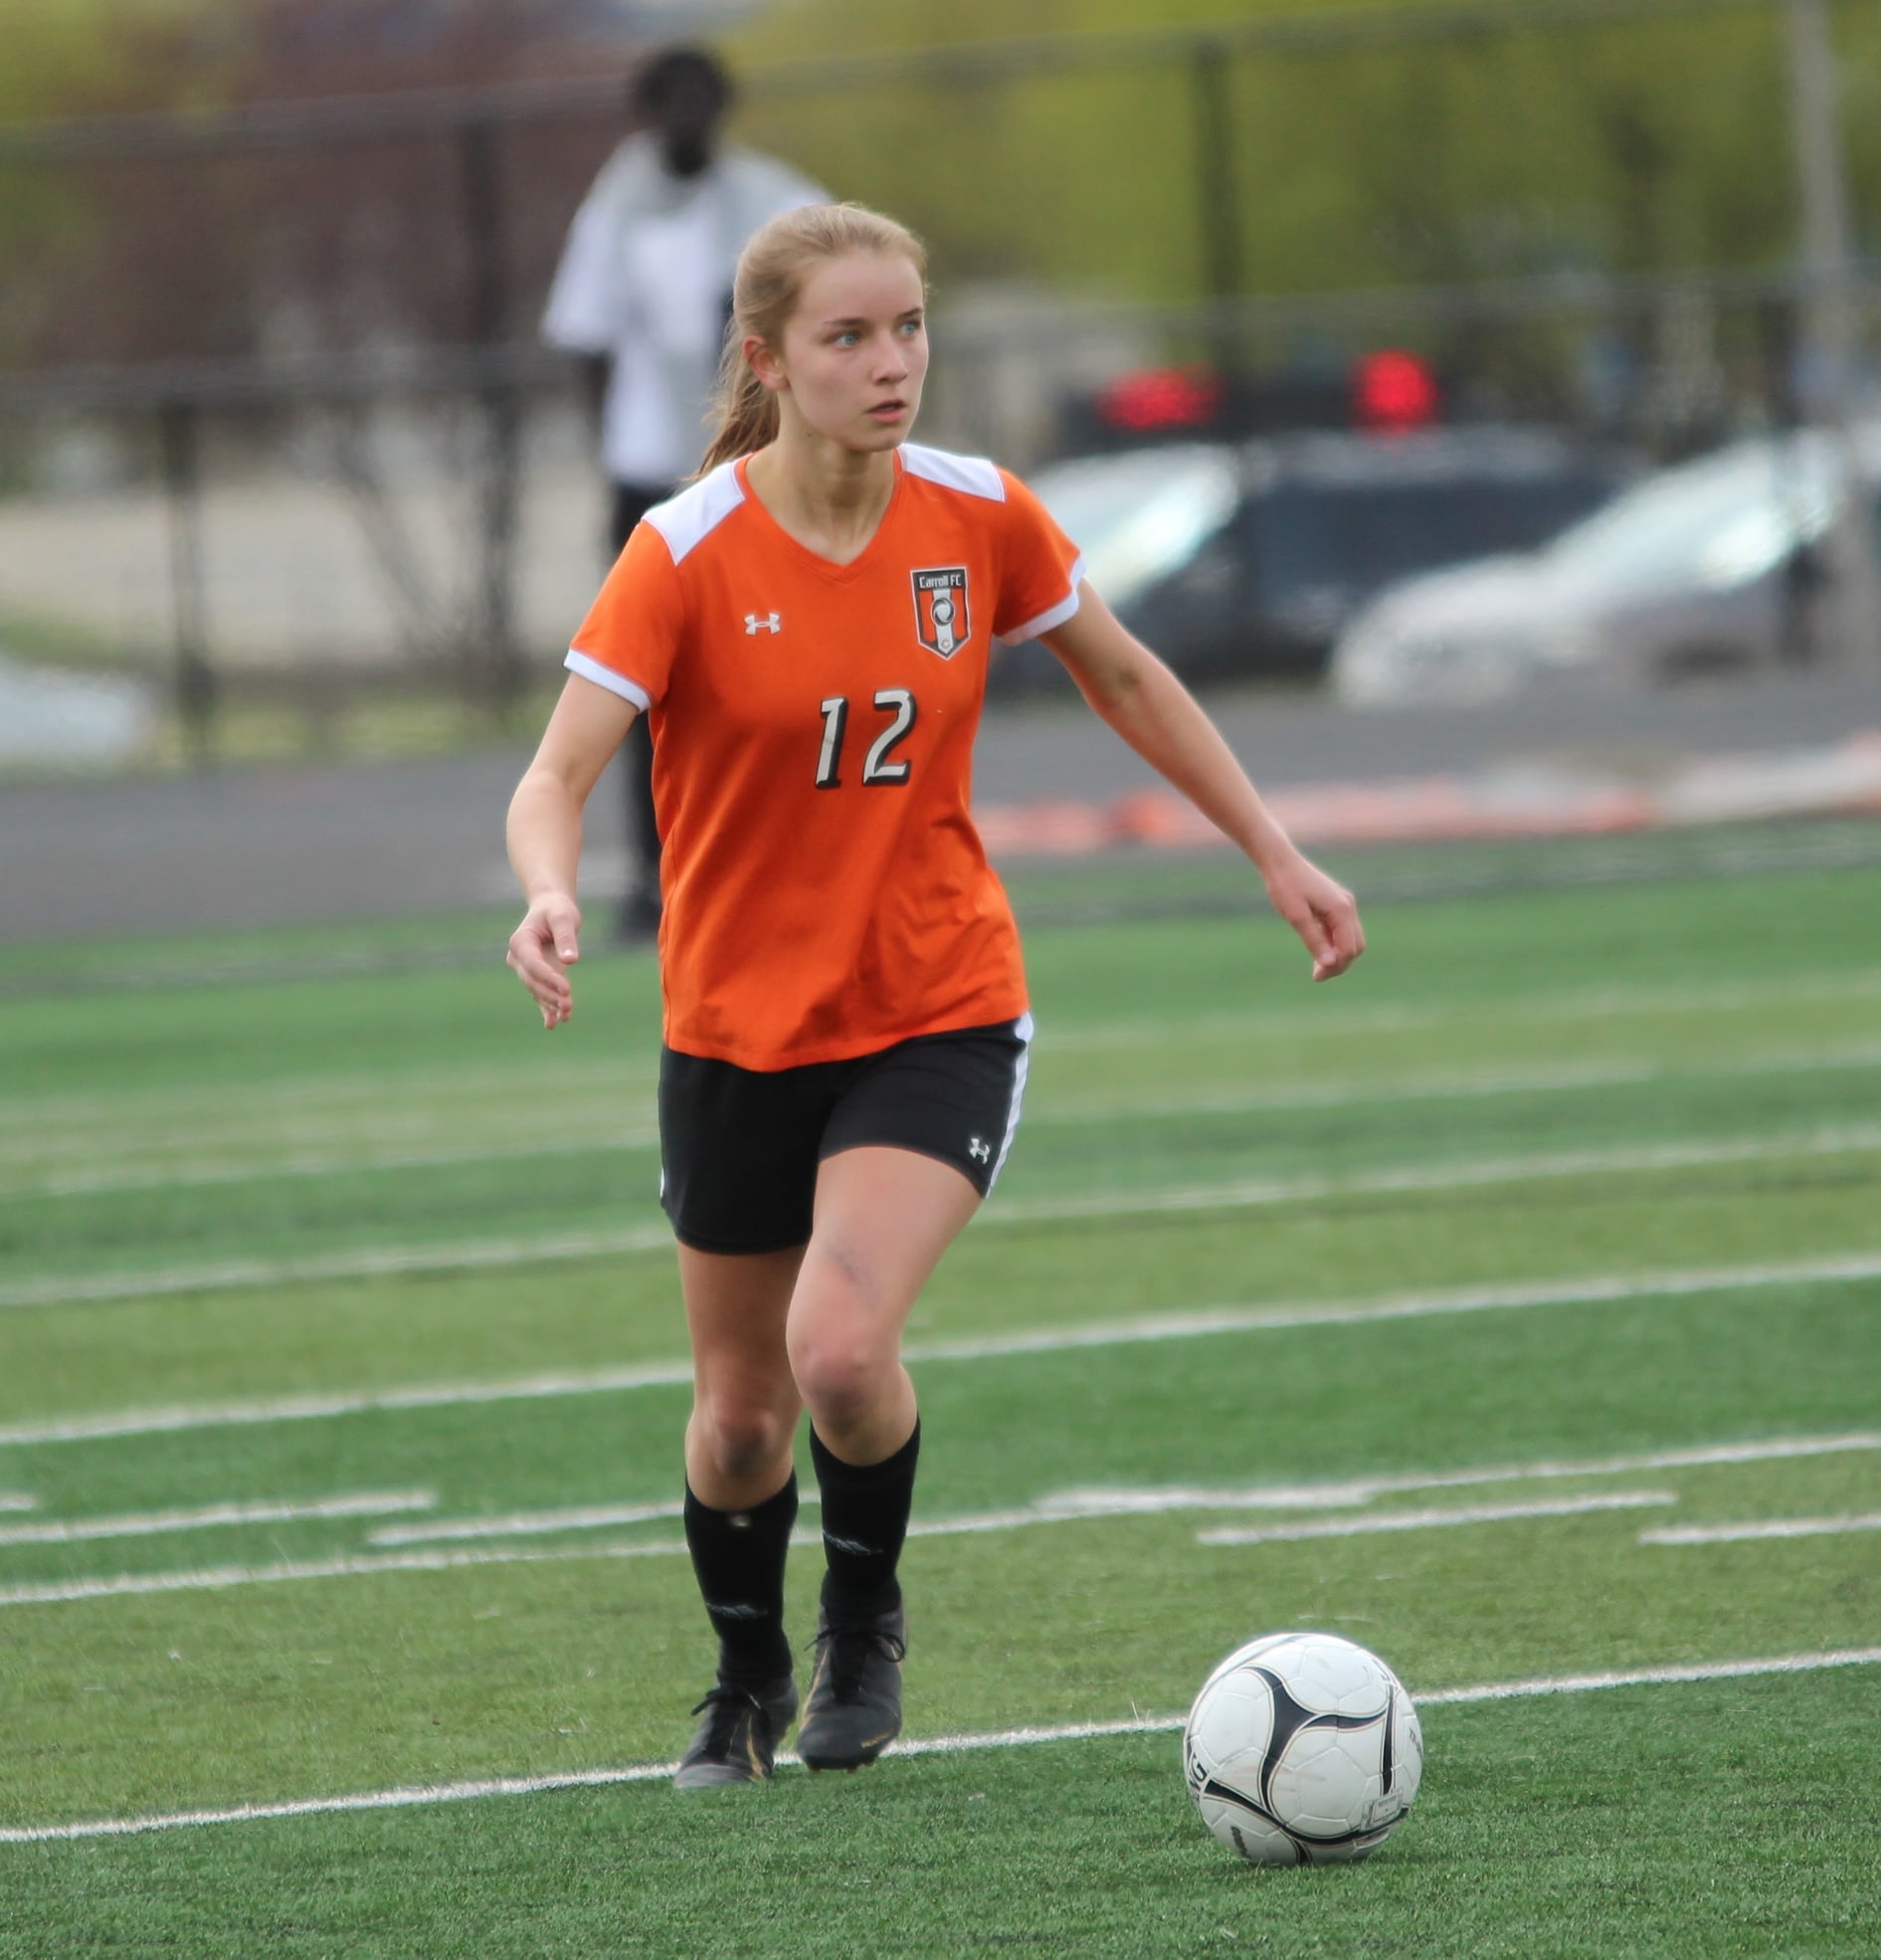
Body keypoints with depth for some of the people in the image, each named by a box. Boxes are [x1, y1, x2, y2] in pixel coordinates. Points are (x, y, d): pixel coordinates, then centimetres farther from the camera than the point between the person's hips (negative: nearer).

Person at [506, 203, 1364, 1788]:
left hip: (940, 1017, 0)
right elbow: (556, 777, -21)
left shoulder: (981, 521, -7)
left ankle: (868, 1612, 9)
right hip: (738, 1031, 0)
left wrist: (1275, 853, 12)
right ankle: (749, 1685, 42)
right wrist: (552, 893, -43)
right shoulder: (688, 555, -15)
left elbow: (1126, 683, 11)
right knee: (741, 1417, 11)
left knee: (841, 1348, -23)